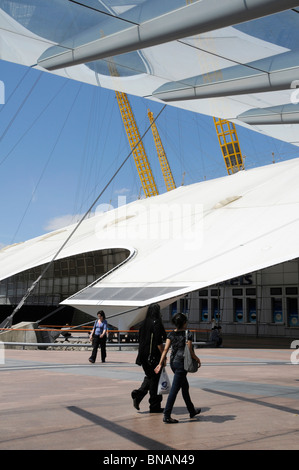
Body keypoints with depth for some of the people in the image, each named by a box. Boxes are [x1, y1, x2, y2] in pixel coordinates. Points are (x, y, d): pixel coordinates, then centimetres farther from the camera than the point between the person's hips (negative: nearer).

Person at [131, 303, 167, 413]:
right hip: (154, 356, -7)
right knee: (155, 379, 3)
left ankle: (138, 394, 1)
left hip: (143, 354, 7)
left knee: (149, 377, 20)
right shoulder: (156, 323, -14)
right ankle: (155, 407, 10)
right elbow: (159, 342, -17)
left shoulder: (143, 323, 8)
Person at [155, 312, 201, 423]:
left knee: (185, 386, 21)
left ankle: (192, 411, 35)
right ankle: (166, 415, -6)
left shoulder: (171, 334, 4)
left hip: (173, 362, 7)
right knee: (174, 389, -6)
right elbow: (190, 351, -11)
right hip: (182, 362, -7)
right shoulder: (187, 334, -11)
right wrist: (197, 359, 6)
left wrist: (160, 363, -1)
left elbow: (165, 350, -2)